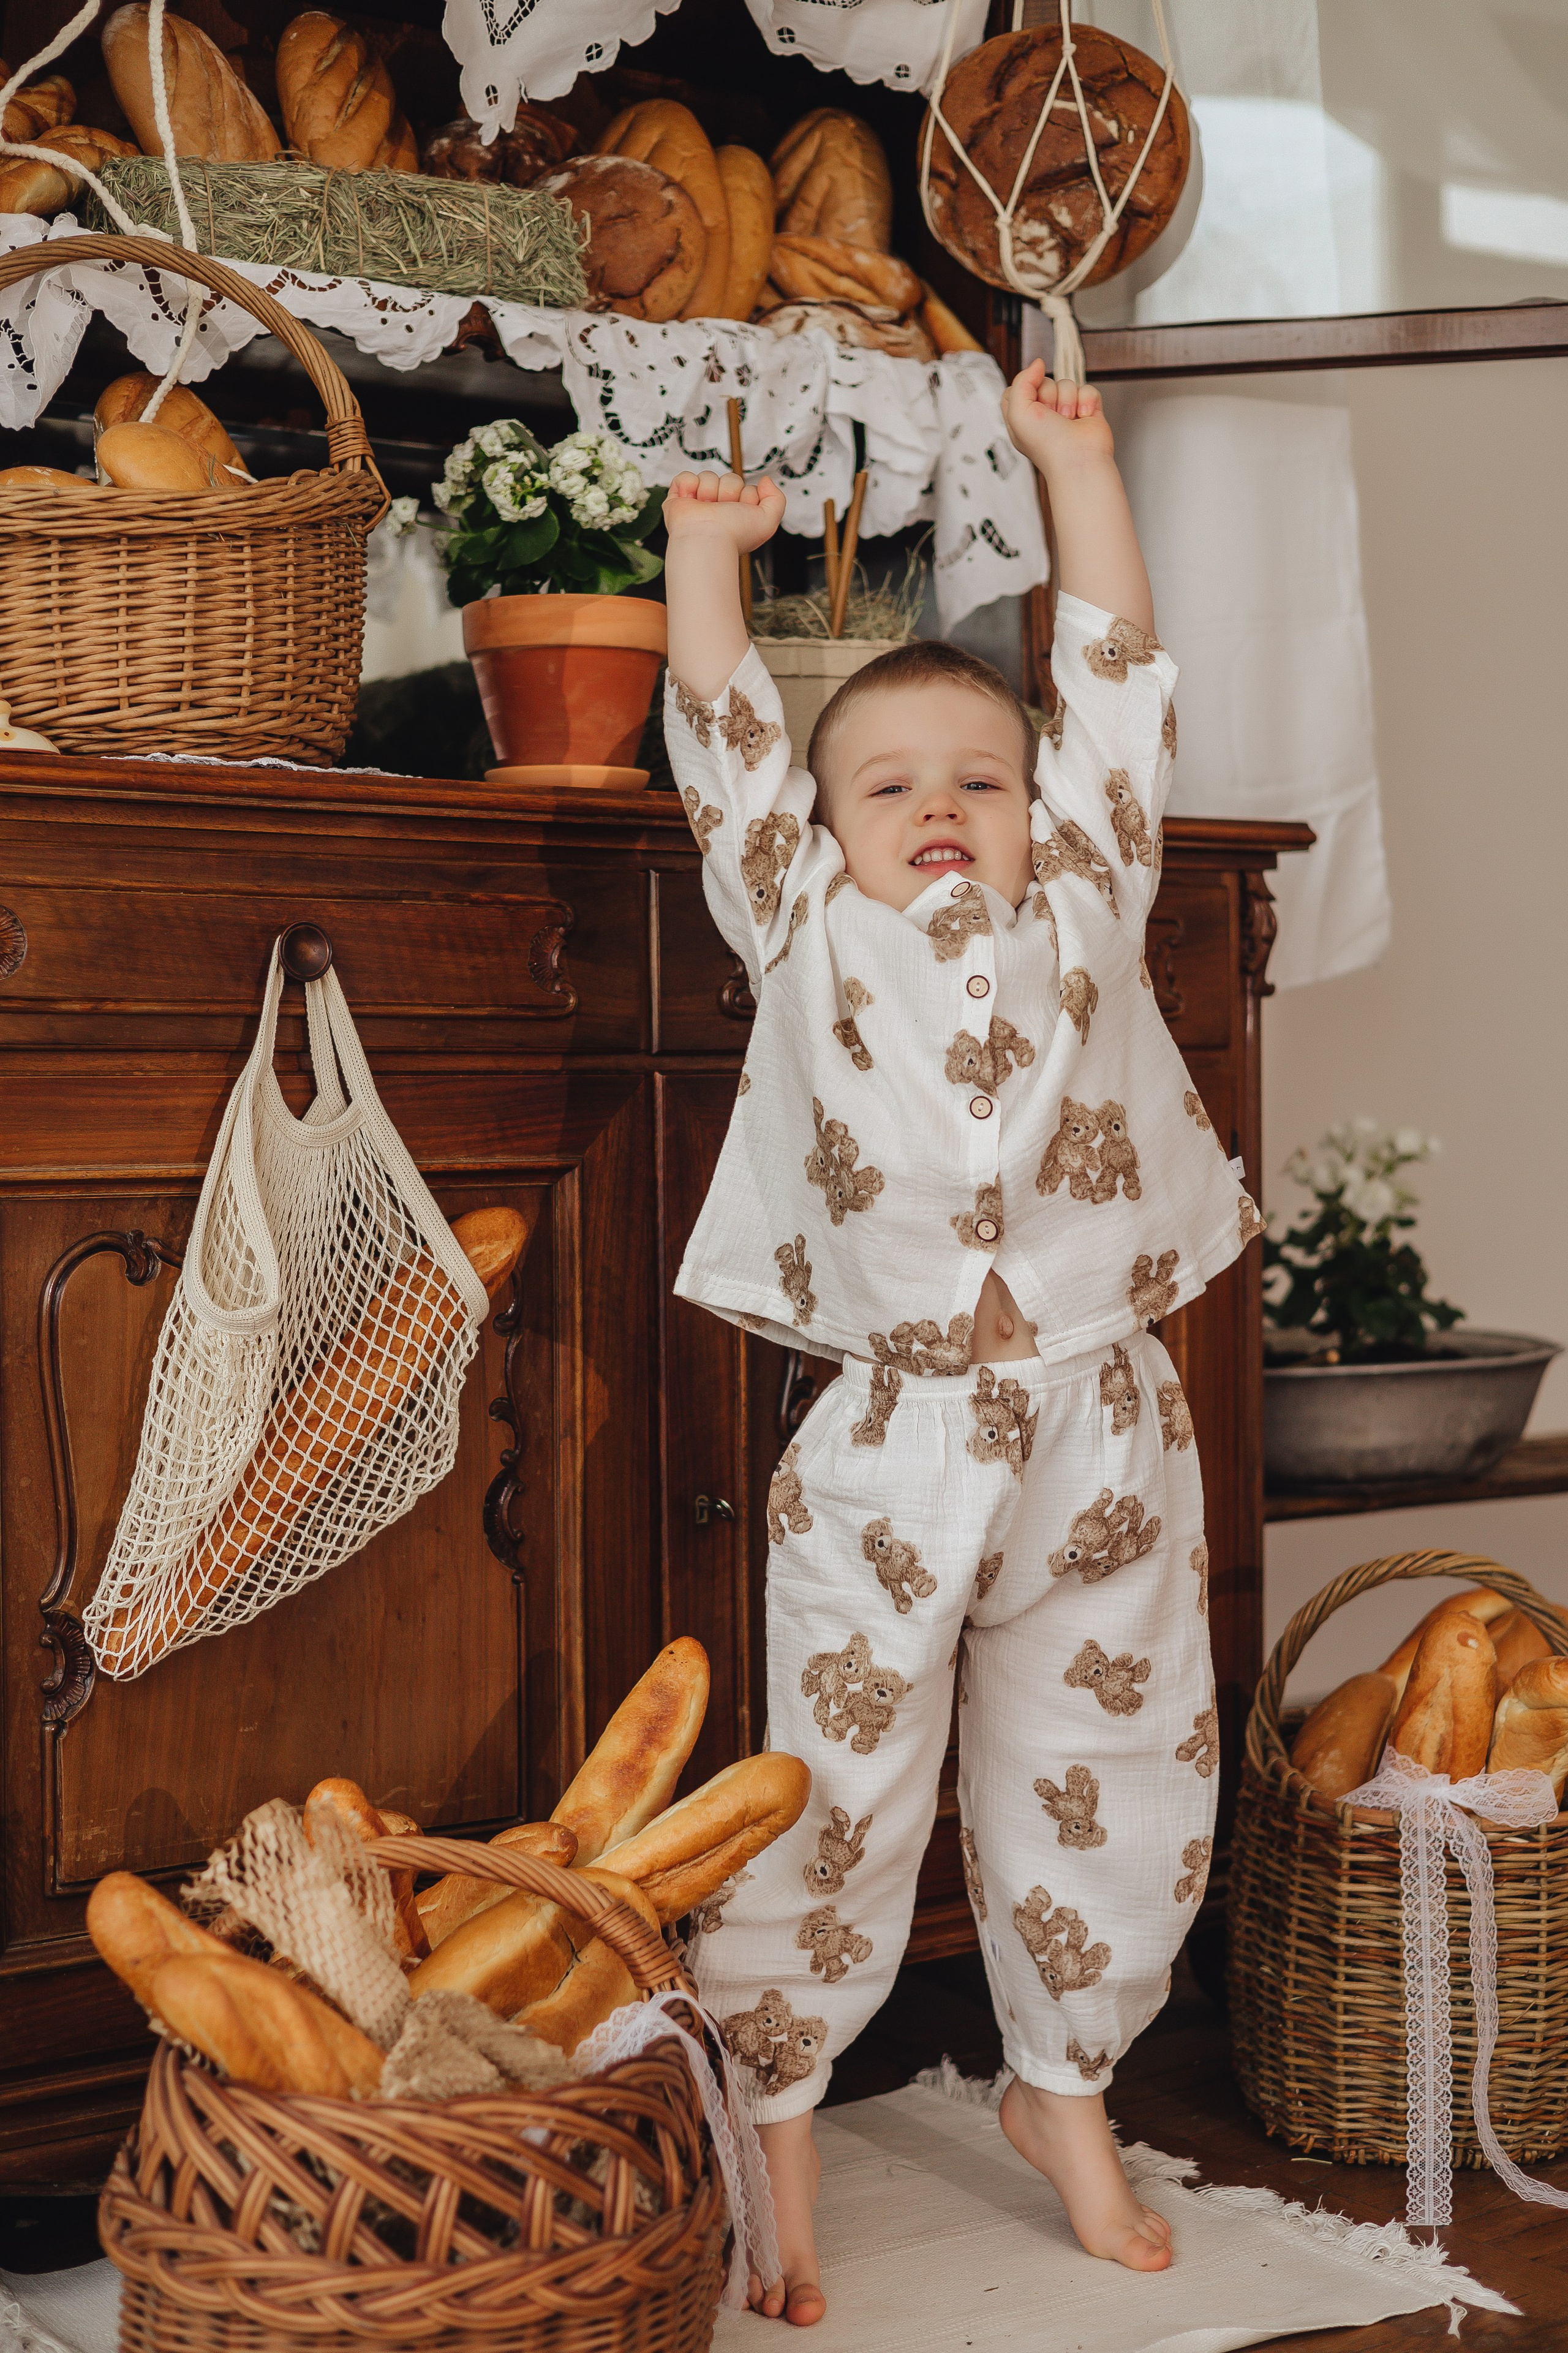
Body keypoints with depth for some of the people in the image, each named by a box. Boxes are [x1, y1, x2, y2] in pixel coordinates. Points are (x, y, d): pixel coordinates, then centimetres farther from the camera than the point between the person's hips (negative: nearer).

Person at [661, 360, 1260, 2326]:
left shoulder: (1084, 905, 11)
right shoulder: (806, 932, 7)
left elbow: (1118, 683, 13)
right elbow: (720, 732, 9)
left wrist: (1076, 465, 17)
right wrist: (708, 541, 16)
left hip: (1103, 1440, 3)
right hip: (888, 1449, -2)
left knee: (1113, 1781, 13)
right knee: (832, 1802, 1)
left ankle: (1063, 2092, 34)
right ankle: (769, 2131, 17)